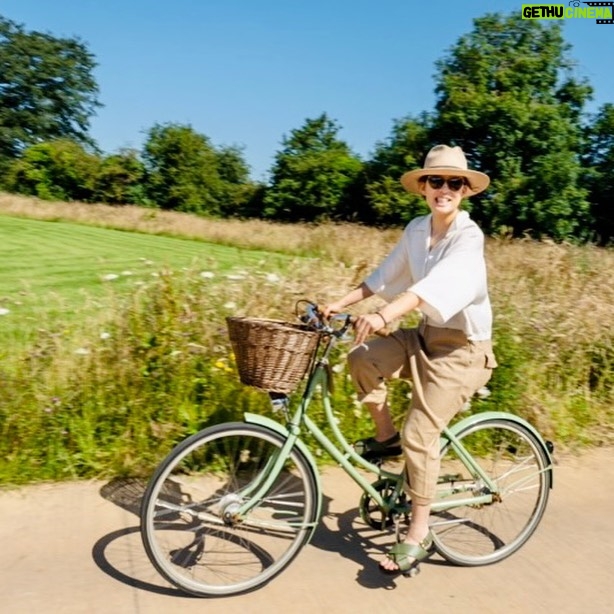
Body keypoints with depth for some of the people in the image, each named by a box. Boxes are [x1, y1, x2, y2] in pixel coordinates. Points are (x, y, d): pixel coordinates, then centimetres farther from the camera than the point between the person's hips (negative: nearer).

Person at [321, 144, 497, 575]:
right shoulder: (417, 229, 1)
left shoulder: (469, 237, -21)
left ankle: (418, 536, 4)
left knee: (419, 433, -12)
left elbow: (440, 281, -38)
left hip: (462, 347, -6)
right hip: (426, 334, 7)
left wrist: (385, 314, -53)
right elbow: (387, 273, 7)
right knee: (362, 358, -14)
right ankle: (386, 437, 9)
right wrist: (342, 303, 0)